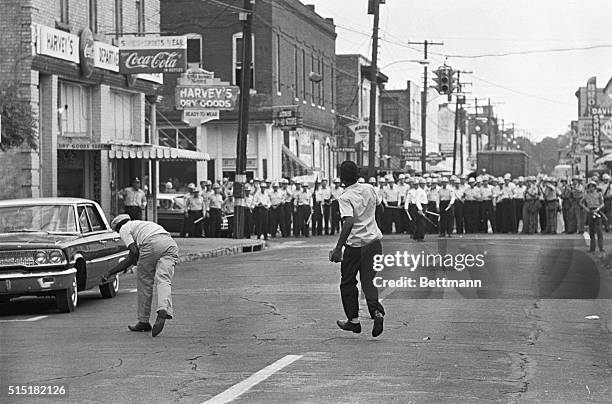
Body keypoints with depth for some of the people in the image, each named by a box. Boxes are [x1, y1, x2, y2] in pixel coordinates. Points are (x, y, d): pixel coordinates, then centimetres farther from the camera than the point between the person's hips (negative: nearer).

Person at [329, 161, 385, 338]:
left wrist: (338, 248, -29)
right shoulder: (369, 189, 3)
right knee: (369, 281, 6)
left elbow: (349, 223, -27)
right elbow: (377, 204, 24)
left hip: (354, 244, -5)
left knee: (348, 283, 12)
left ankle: (353, 320, 17)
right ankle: (377, 312, -17)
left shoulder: (345, 198, -15)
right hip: (374, 241, 5)